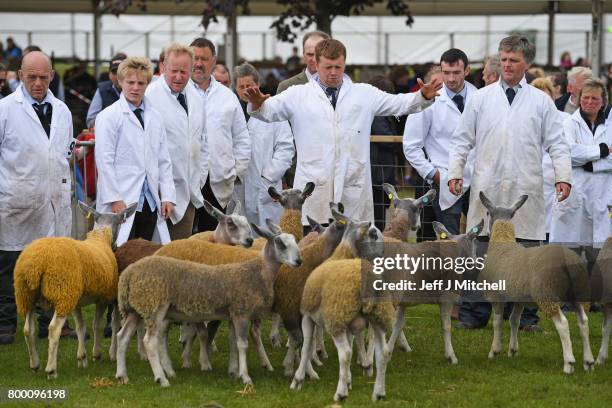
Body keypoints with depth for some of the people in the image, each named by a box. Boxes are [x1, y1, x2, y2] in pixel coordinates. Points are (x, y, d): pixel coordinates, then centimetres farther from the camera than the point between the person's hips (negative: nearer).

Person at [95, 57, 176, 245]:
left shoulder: (155, 116, 14)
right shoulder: (108, 116, -2)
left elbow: (163, 161, 15)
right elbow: (104, 161, -7)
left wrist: (168, 196, 7)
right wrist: (114, 199, -12)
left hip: (150, 202, 5)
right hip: (122, 202, -5)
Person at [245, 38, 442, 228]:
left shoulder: (364, 94, 12)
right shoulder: (298, 95, 7)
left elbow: (397, 103, 7)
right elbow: (269, 110, -2)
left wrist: (424, 96, -11)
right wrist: (257, 104, -26)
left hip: (353, 186, 1)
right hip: (314, 184, -1)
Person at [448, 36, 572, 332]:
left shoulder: (541, 101, 8)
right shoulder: (481, 98, 9)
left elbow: (557, 143, 7)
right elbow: (462, 140, 10)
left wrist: (563, 176, -4)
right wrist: (455, 172, 1)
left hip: (526, 190, 0)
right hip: (487, 188, 0)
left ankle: (526, 316, 10)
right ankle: (473, 314, 5)